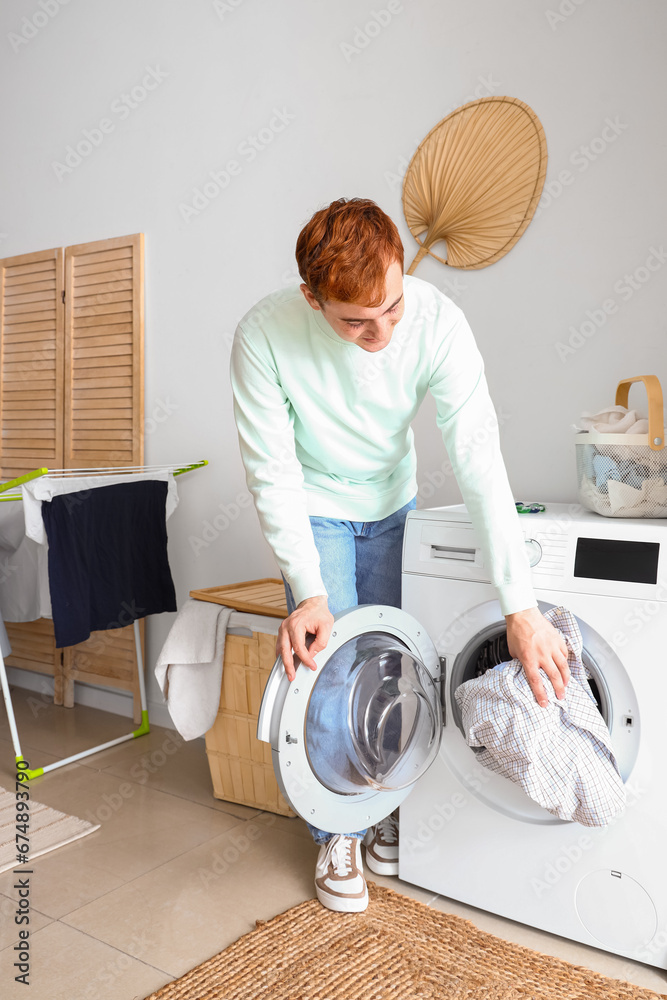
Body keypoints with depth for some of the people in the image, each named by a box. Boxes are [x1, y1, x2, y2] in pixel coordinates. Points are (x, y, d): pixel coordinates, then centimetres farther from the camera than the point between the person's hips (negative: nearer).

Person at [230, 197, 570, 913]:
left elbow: (479, 464, -30)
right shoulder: (264, 335, -29)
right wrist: (309, 593, -31)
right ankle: (337, 834, 15)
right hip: (316, 510, -1)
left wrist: (520, 607, -33)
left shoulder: (437, 322, -28)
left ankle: (387, 814, 27)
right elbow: (273, 472, -23)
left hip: (394, 506, 2)